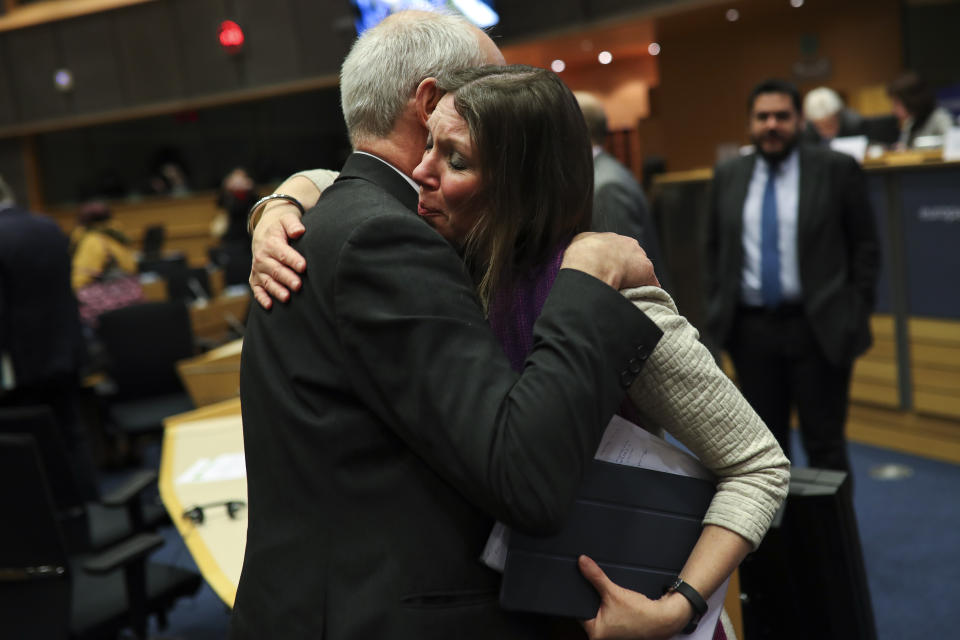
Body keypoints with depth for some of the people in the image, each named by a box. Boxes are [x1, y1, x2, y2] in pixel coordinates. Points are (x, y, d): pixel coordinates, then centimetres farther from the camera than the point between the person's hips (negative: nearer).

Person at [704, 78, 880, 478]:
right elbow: (714, 248, 14)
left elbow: (865, 246, 1)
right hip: (750, 329, 3)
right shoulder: (728, 176, 7)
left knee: (824, 444, 3)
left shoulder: (837, 170, -2)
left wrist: (857, 313, -4)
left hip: (819, 328, -3)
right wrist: (717, 307, 7)